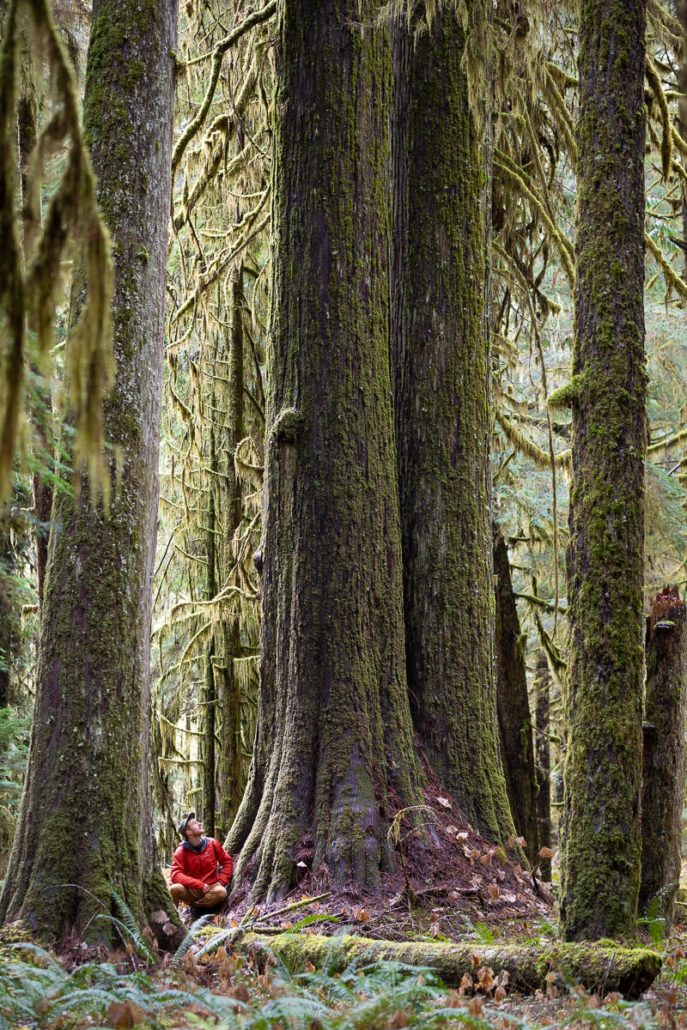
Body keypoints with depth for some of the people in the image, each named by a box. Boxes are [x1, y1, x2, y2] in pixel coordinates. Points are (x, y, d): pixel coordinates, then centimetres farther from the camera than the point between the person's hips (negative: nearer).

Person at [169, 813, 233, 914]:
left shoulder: (212, 844, 1)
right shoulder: (181, 851, -7)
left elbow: (227, 861, 10)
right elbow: (175, 875, -18)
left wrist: (221, 882, -5)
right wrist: (200, 885, -24)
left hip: (211, 888, 1)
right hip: (191, 891, -1)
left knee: (221, 892, -34)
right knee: (175, 889, -33)